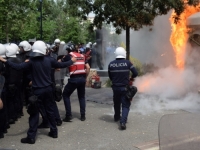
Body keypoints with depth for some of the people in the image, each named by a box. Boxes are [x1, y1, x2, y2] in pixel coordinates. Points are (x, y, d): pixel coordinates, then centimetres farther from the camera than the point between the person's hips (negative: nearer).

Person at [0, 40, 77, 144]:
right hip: (48, 89, 4)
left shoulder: (31, 61, -10)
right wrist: (72, 61, 26)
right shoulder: (49, 60, -1)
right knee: (50, 110, 17)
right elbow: (61, 65, 9)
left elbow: (18, 67, -20)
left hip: (37, 90, -3)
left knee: (34, 113, 2)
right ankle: (54, 131, 25)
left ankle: (31, 137, 4)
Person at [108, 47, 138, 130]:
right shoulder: (127, 63, -11)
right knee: (125, 105, 2)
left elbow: (110, 76, 5)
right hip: (125, 87, -3)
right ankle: (123, 121, -15)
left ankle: (117, 117, 41)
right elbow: (135, 73, -8)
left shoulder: (111, 64, -5)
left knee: (116, 103, 23)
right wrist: (131, 78, 13)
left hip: (115, 87, 3)